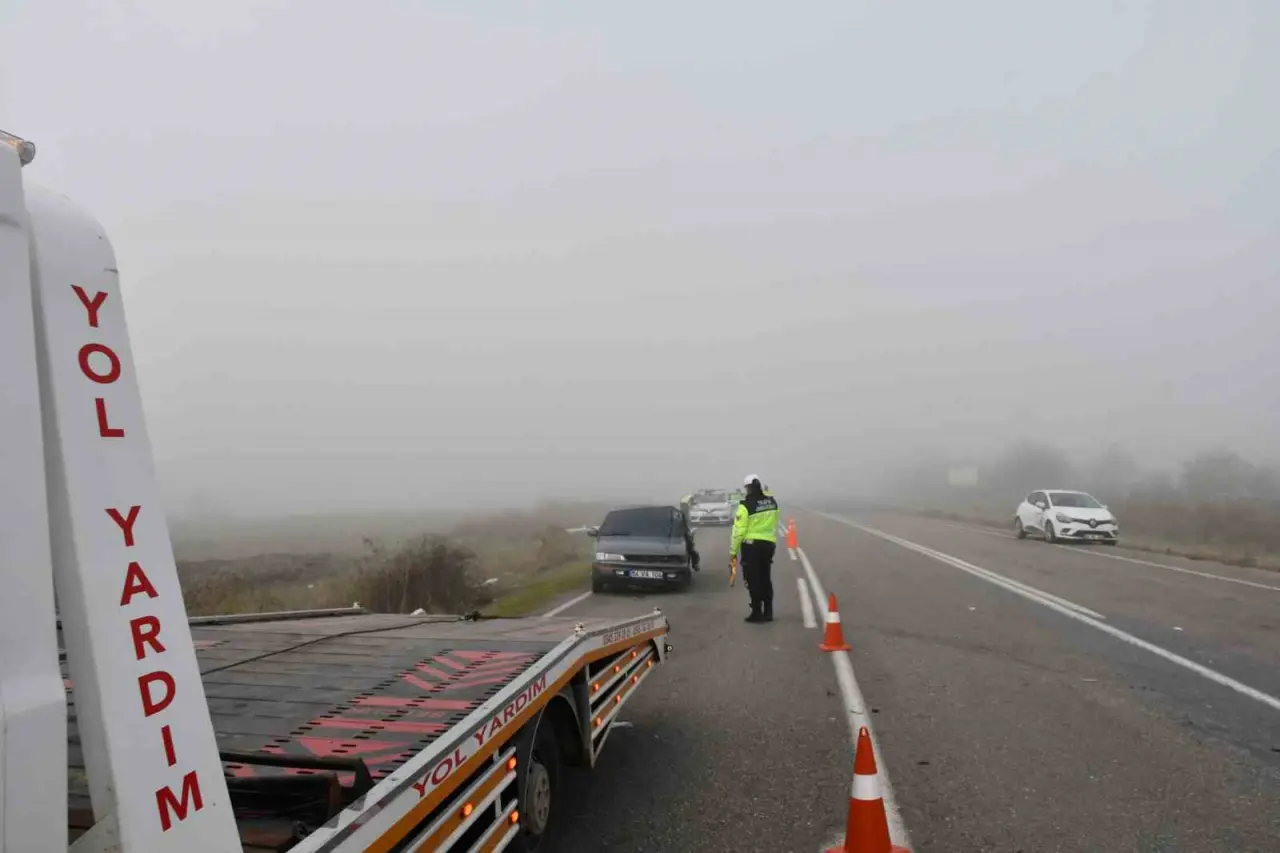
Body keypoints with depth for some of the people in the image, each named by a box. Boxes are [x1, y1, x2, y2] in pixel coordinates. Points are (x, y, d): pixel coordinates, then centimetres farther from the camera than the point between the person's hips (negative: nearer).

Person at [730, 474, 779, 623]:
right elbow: (773, 524, 8)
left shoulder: (746, 505, -15)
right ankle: (768, 612, 19)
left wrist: (733, 550, -8)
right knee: (766, 578, 16)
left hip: (751, 545, -6)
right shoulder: (772, 502, 3)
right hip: (769, 544, 6)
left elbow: (739, 530, -14)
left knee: (753, 580, 3)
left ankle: (757, 613, 3)